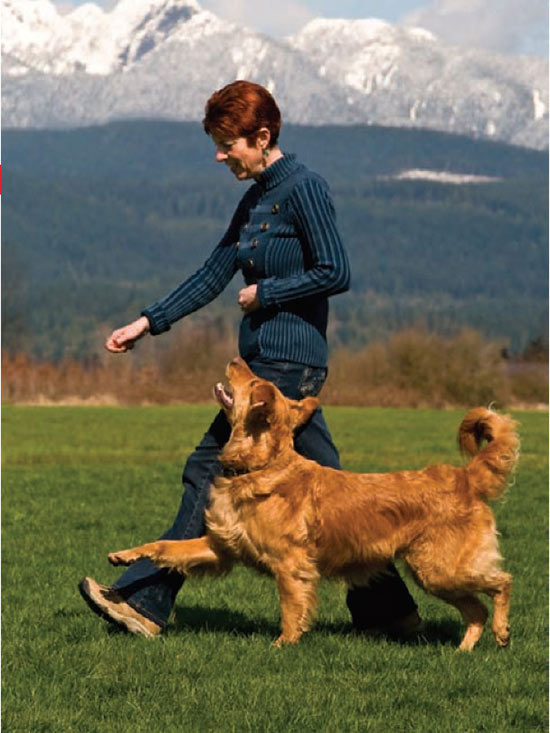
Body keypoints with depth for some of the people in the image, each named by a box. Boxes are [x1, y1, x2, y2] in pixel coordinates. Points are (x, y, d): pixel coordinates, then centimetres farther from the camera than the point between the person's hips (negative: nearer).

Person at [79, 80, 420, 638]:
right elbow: (213, 275, 17)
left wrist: (265, 293, -11)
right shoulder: (256, 199, 16)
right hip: (269, 361, 9)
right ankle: (386, 604, 11)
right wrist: (148, 322, 13)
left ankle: (145, 600, 2)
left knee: (212, 473, -5)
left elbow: (336, 273, -18)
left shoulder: (302, 188, -12)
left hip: (286, 365, -9)